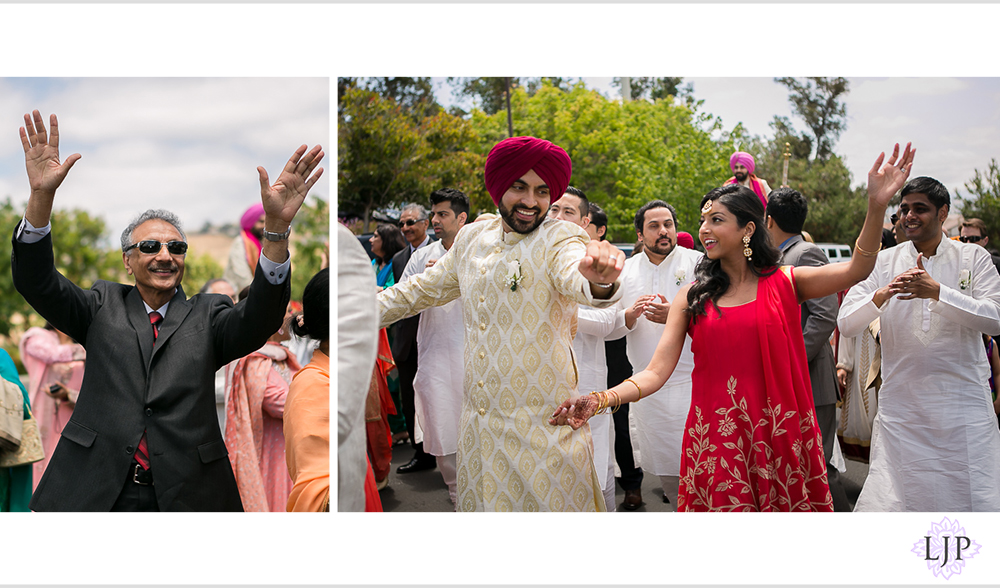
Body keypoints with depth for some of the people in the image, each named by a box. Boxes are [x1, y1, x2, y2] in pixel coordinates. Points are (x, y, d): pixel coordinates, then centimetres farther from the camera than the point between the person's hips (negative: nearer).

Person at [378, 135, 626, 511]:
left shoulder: (560, 238, -8)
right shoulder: (472, 237, 8)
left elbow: (573, 276, -32)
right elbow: (425, 288, 23)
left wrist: (599, 280, -55)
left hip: (542, 429, -5)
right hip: (477, 425, 5)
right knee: (481, 506, 13)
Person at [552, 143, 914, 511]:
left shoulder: (784, 284, 3)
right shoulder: (692, 297, 5)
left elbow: (856, 270, -11)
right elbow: (656, 373, -2)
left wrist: (876, 206, -25)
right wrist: (600, 400, -18)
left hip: (777, 436, 0)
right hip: (714, 437, 1)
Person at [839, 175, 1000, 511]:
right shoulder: (884, 262, 6)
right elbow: (846, 324, -2)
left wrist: (937, 291, -21)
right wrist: (882, 295, -21)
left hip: (963, 404, 0)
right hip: (901, 404, 1)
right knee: (888, 499, -2)